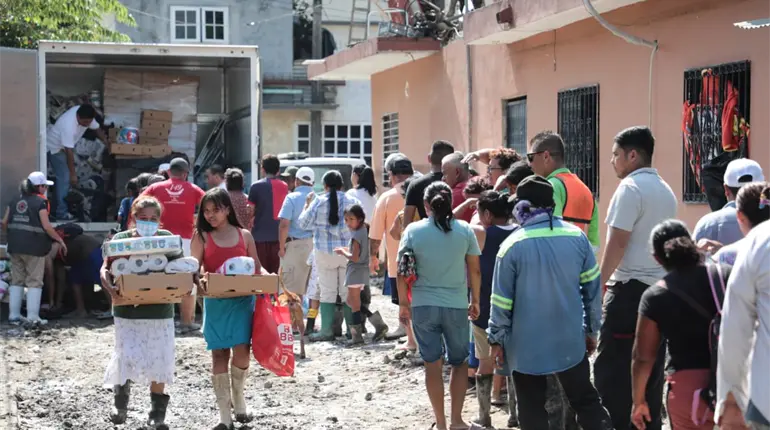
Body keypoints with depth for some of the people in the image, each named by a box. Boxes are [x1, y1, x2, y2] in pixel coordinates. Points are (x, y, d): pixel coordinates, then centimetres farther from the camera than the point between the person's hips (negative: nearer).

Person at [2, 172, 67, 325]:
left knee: (16, 281, 13)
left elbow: (4, 223, 9)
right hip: (34, 248, -6)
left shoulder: (15, 201, 10)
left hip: (15, 247, 6)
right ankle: (32, 317, 0)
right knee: (34, 282, 2)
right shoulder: (40, 202, -9)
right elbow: (47, 227, -13)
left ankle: (13, 315, 13)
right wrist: (61, 241, -4)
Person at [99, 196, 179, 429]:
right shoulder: (121, 239, -1)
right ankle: (120, 401, 26)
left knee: (159, 361, 5)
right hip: (128, 309, -1)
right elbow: (106, 269, -5)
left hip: (160, 310, 1)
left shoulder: (167, 238, 4)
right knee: (127, 358, -2)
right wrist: (110, 287, -24)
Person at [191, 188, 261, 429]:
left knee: (242, 352, -7)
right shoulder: (202, 238, 4)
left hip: (242, 299, 0)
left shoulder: (244, 235, 7)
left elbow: (257, 267, 10)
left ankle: (238, 397, 22)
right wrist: (201, 279, -22)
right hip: (215, 302, 0)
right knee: (219, 354, 1)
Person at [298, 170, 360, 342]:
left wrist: (307, 205, 12)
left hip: (325, 252, -1)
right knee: (348, 291, 9)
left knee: (327, 292, 4)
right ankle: (352, 328, 10)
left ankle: (327, 330, 2)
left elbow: (303, 223, -1)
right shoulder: (352, 201, -2)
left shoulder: (318, 202, -6)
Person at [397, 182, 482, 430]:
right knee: (460, 362, 16)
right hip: (457, 306, 0)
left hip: (423, 306, 0)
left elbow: (402, 272, -3)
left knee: (433, 364, 9)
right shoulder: (464, 230, -3)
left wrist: (403, 304, 7)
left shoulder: (413, 231, -5)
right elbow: (475, 270, 1)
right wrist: (475, 301, 13)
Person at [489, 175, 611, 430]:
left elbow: (502, 300, -8)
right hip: (570, 341, 3)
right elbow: (593, 287, 3)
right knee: (586, 401, 14)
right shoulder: (577, 237, -3)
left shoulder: (513, 245, -11)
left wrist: (496, 338, 4)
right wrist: (592, 330, 14)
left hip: (527, 344, -3)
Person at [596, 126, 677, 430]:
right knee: (651, 367, 10)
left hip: (631, 288, -8)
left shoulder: (630, 188, -11)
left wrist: (600, 284, -8)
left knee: (612, 368, -4)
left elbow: (617, 242, -15)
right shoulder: (665, 191, 15)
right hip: (661, 287, 8)